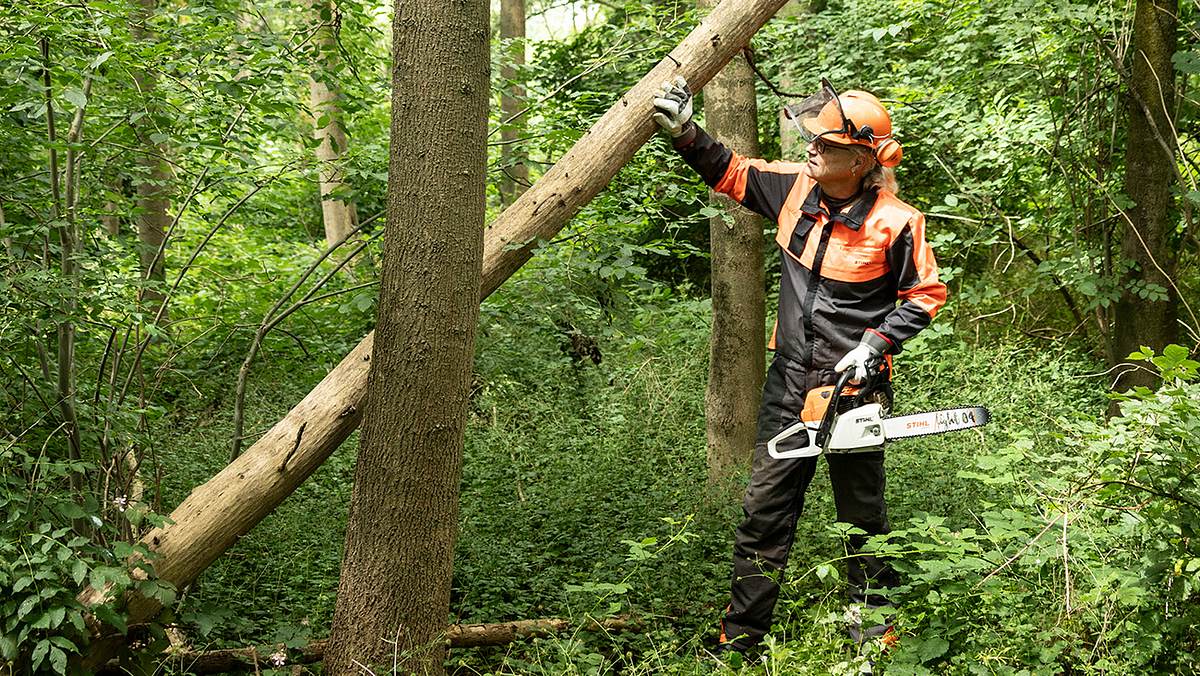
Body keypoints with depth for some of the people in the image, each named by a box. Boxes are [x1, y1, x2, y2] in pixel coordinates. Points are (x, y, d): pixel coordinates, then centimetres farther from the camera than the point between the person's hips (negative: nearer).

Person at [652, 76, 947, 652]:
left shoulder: (894, 224, -16)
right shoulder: (798, 187, -3)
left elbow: (926, 294, -6)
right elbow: (730, 173, 10)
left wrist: (875, 344, -15)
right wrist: (685, 132, -2)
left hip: (855, 385, -4)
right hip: (791, 380, 5)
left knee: (862, 513, 10)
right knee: (764, 507, 5)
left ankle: (872, 622, 25)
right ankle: (740, 633, 11)